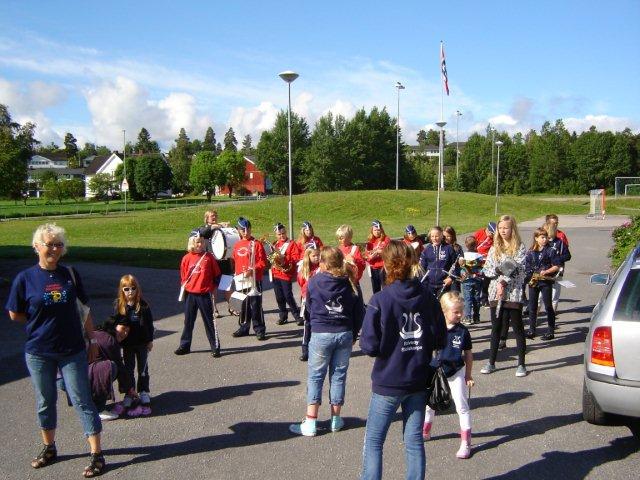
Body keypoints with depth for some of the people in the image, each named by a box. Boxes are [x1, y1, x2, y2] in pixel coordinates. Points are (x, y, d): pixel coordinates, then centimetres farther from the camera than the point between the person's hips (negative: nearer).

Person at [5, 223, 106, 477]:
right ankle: (49, 448, 34)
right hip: (39, 353, 0)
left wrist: (92, 339, 5)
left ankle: (97, 454, 6)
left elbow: (84, 309, 4)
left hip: (73, 351, 0)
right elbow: (15, 314, 2)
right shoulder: (25, 278, -7)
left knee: (82, 400, 1)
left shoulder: (70, 274, -3)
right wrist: (40, 322, 2)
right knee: (45, 401, 15)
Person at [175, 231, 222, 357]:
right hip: (190, 294, 2)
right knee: (188, 321, 12)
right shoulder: (186, 258, 1)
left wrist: (213, 287, 1)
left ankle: (215, 347, 8)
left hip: (205, 294, -2)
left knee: (209, 321, 2)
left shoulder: (208, 257, -3)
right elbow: (183, 276, 11)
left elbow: (217, 274, 4)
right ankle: (185, 346, 23)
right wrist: (185, 287, 2)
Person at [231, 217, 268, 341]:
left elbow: (263, 262, -10)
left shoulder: (256, 244, -6)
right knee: (243, 305, 14)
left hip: (255, 279, -6)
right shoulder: (237, 245, 10)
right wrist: (237, 274, 13)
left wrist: (252, 270, -20)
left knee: (256, 305, -5)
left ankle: (260, 330, 1)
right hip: (241, 280, 6)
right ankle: (244, 328, 26)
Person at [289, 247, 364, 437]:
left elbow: (309, 307, 7)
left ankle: (310, 423, 6)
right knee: (338, 376, 12)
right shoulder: (349, 282, -1)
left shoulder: (314, 281, -6)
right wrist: (353, 334, 13)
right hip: (345, 334, 2)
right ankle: (336, 419, 20)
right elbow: (359, 311, 3)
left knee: (315, 377, 6)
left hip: (320, 334, -2)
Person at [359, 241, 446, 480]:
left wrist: (388, 345, 3)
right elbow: (440, 341, 2)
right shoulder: (428, 298, -3)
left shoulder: (380, 301, -16)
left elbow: (370, 346, -17)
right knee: (414, 440, 15)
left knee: (373, 441, 9)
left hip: (388, 383, -4)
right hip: (418, 382, 4)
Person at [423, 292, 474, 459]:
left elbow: (468, 354, -1)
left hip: (456, 373, -1)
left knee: (462, 407, 0)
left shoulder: (462, 331, -11)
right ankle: (425, 432, 39)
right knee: (429, 404, 17)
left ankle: (466, 443, 10)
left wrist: (468, 375, 2)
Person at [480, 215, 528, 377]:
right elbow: (486, 270, 6)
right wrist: (498, 270, -13)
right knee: (496, 328, 10)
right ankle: (491, 362, 17)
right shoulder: (494, 248, 11)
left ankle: (521, 364, 10)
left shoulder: (520, 248, -2)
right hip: (495, 293, 4)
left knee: (518, 328, 2)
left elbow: (518, 270, -12)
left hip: (513, 294, -4)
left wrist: (504, 282, -19)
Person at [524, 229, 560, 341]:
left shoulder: (550, 251, -3)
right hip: (533, 282, 4)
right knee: (532, 306, 9)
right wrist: (529, 277, -5)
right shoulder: (530, 252, 6)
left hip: (546, 282, -4)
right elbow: (526, 266, 10)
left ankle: (550, 331, 8)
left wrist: (546, 271, -17)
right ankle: (531, 330, 19)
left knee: (548, 306, 1)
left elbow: (556, 266, -4)